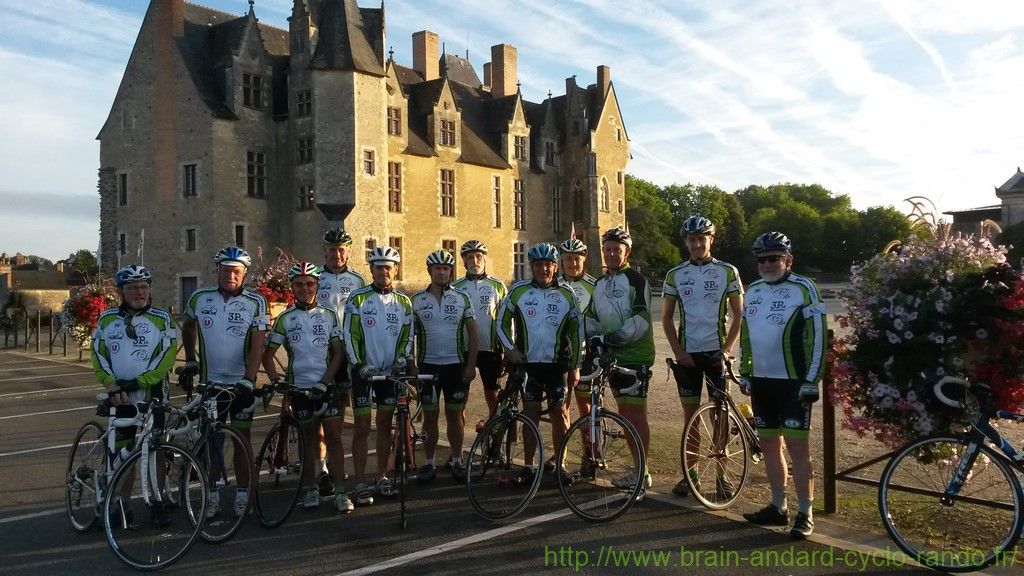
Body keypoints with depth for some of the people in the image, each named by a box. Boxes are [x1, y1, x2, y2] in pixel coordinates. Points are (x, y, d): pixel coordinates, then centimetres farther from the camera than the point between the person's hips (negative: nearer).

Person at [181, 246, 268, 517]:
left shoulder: (255, 303, -9)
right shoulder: (200, 298, -1)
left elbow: (258, 345, -14)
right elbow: (187, 327, 19)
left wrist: (248, 380, -23)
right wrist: (190, 360, 13)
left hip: (241, 383, -2)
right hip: (210, 381, 2)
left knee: (242, 436, 5)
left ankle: (242, 492, 16)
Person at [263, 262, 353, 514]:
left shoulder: (329, 315, 3)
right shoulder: (285, 319, 3)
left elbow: (338, 352, 1)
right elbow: (268, 353, 6)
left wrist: (324, 381, -10)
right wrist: (275, 379, -9)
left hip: (326, 386, 0)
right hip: (299, 386, 0)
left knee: (333, 437, -3)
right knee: (307, 438, 8)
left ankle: (340, 491, 2)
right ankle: (311, 489, 20)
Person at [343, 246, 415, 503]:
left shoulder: (403, 302, 6)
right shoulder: (357, 299, -4)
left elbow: (407, 336, 8)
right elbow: (349, 335, -7)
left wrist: (402, 358, -8)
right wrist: (359, 365, -15)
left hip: (391, 371, 3)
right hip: (363, 370, -3)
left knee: (385, 425, 10)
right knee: (362, 427, -1)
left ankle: (381, 477, 20)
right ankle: (361, 483, 6)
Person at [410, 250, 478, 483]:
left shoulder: (462, 298, 1)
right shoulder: (417, 300, 2)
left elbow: (473, 333, 2)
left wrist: (471, 365, -4)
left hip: (456, 365, 0)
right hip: (428, 365, 0)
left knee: (455, 415, 7)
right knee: (430, 416, 7)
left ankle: (457, 461, 19)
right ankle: (429, 463, 17)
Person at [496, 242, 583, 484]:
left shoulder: (566, 293, 1)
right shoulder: (519, 290, 0)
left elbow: (577, 330, 6)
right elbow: (502, 322, 9)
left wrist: (575, 366, 4)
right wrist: (510, 349, -2)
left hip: (557, 364, 0)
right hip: (528, 363, 0)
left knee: (560, 414, 3)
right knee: (531, 414, 3)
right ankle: (529, 466, 13)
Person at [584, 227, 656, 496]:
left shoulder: (636, 280, -8)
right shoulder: (600, 283, 16)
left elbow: (641, 319, -18)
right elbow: (592, 317, 18)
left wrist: (616, 337, -25)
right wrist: (594, 336, -1)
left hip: (636, 355, -7)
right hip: (613, 355, 8)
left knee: (636, 414, -4)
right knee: (624, 413, 12)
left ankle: (642, 473, 5)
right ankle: (637, 469, 23)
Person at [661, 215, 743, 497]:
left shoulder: (727, 272, 0)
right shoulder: (675, 275, 4)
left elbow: (738, 313, 2)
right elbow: (666, 317, 6)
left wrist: (727, 348, -8)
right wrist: (678, 351, -4)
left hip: (716, 352, -1)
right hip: (688, 354, 1)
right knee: (690, 414, 6)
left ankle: (721, 473, 15)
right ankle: (690, 473, 15)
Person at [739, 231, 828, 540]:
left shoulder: (803, 289, -8)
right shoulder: (753, 291, 11)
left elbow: (818, 336, -10)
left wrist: (812, 380, -13)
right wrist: (744, 372, 15)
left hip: (792, 382, -6)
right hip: (761, 381, 6)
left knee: (797, 447, -3)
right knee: (769, 444, 12)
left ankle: (805, 514, 7)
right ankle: (778, 508, 24)